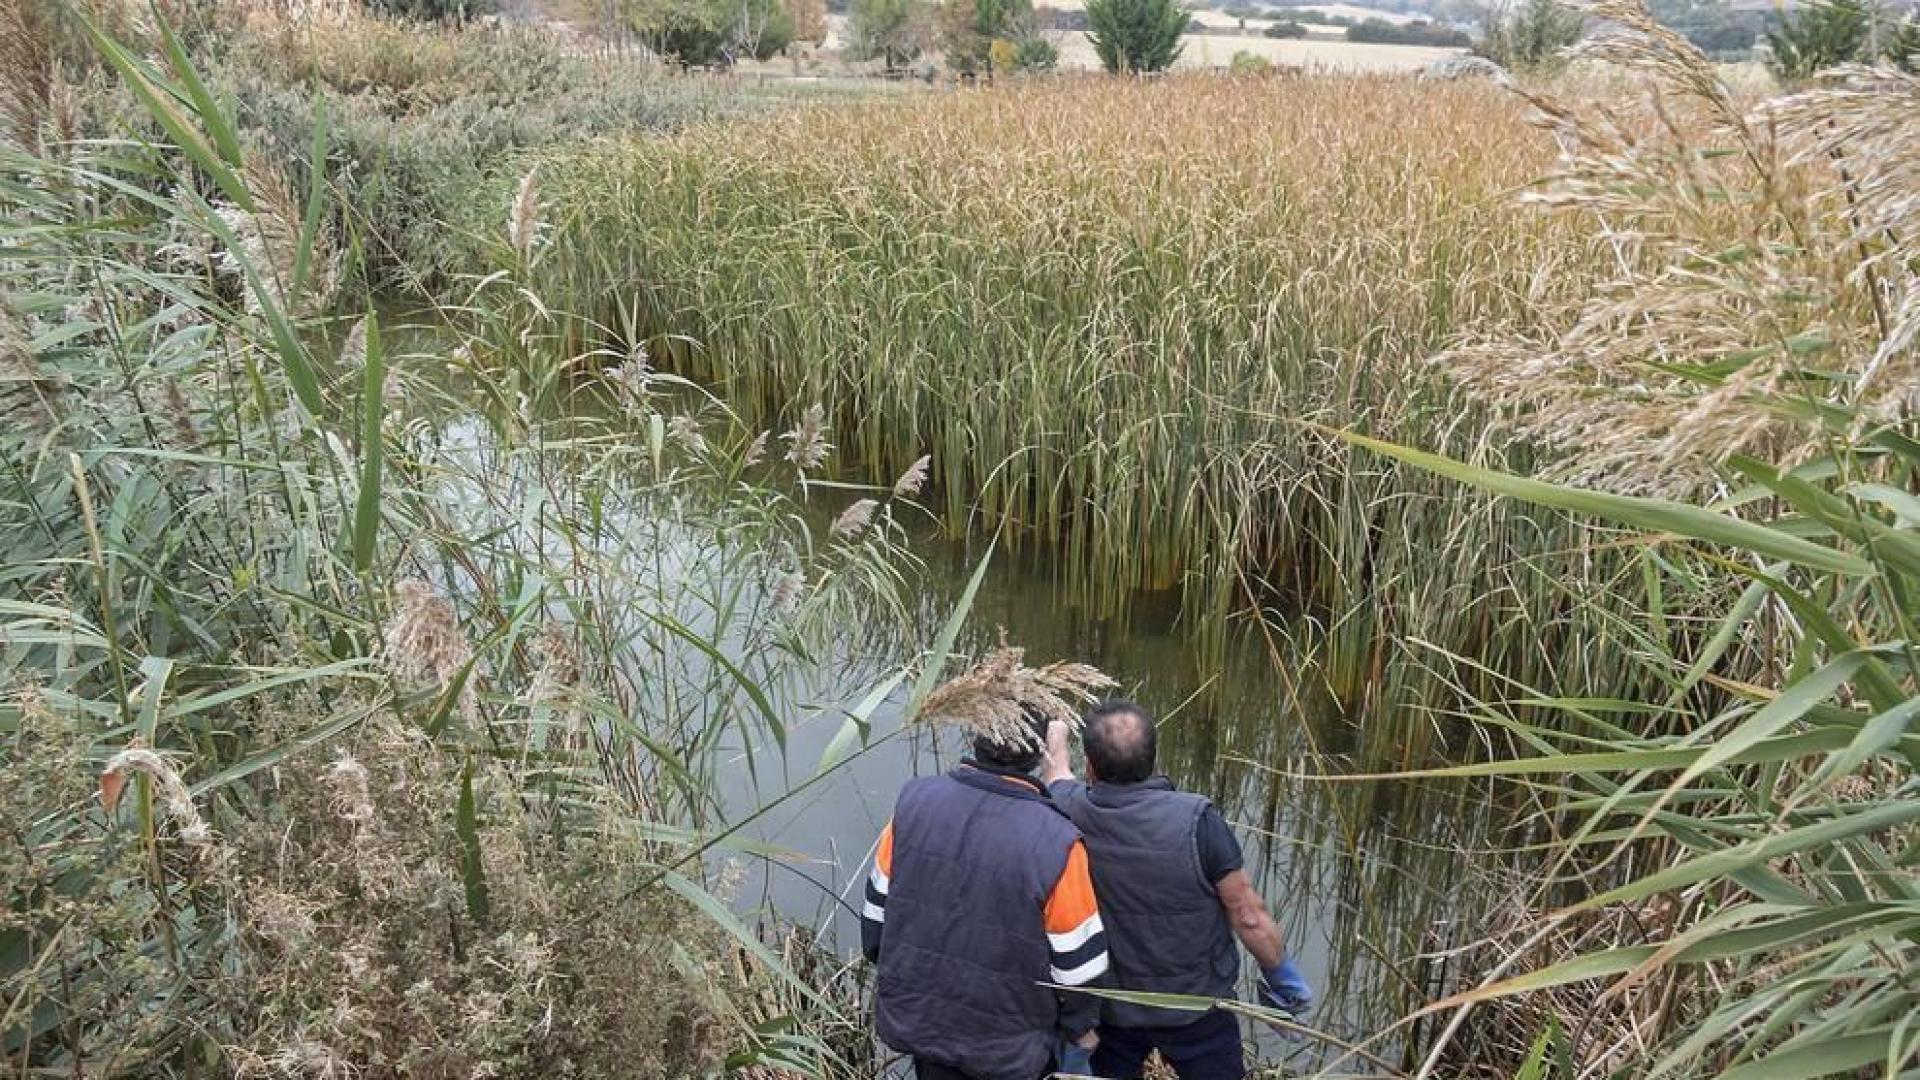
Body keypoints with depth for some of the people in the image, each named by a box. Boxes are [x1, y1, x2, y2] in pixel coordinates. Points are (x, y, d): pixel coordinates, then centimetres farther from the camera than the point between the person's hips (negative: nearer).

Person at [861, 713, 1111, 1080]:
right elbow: (1078, 964, -15)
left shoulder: (914, 802, -16)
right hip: (1005, 1048, -3)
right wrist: (1080, 1028, 5)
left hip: (913, 1016, 3)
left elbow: (877, 907, -2)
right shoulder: (1055, 843, -27)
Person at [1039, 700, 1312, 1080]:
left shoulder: (1069, 811, -19)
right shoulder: (1196, 821, -28)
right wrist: (1282, 976, 0)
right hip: (1196, 1006, -2)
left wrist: (1056, 735, 29)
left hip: (1109, 1008, 2)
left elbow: (1056, 770, 7)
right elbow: (1249, 917, -19)